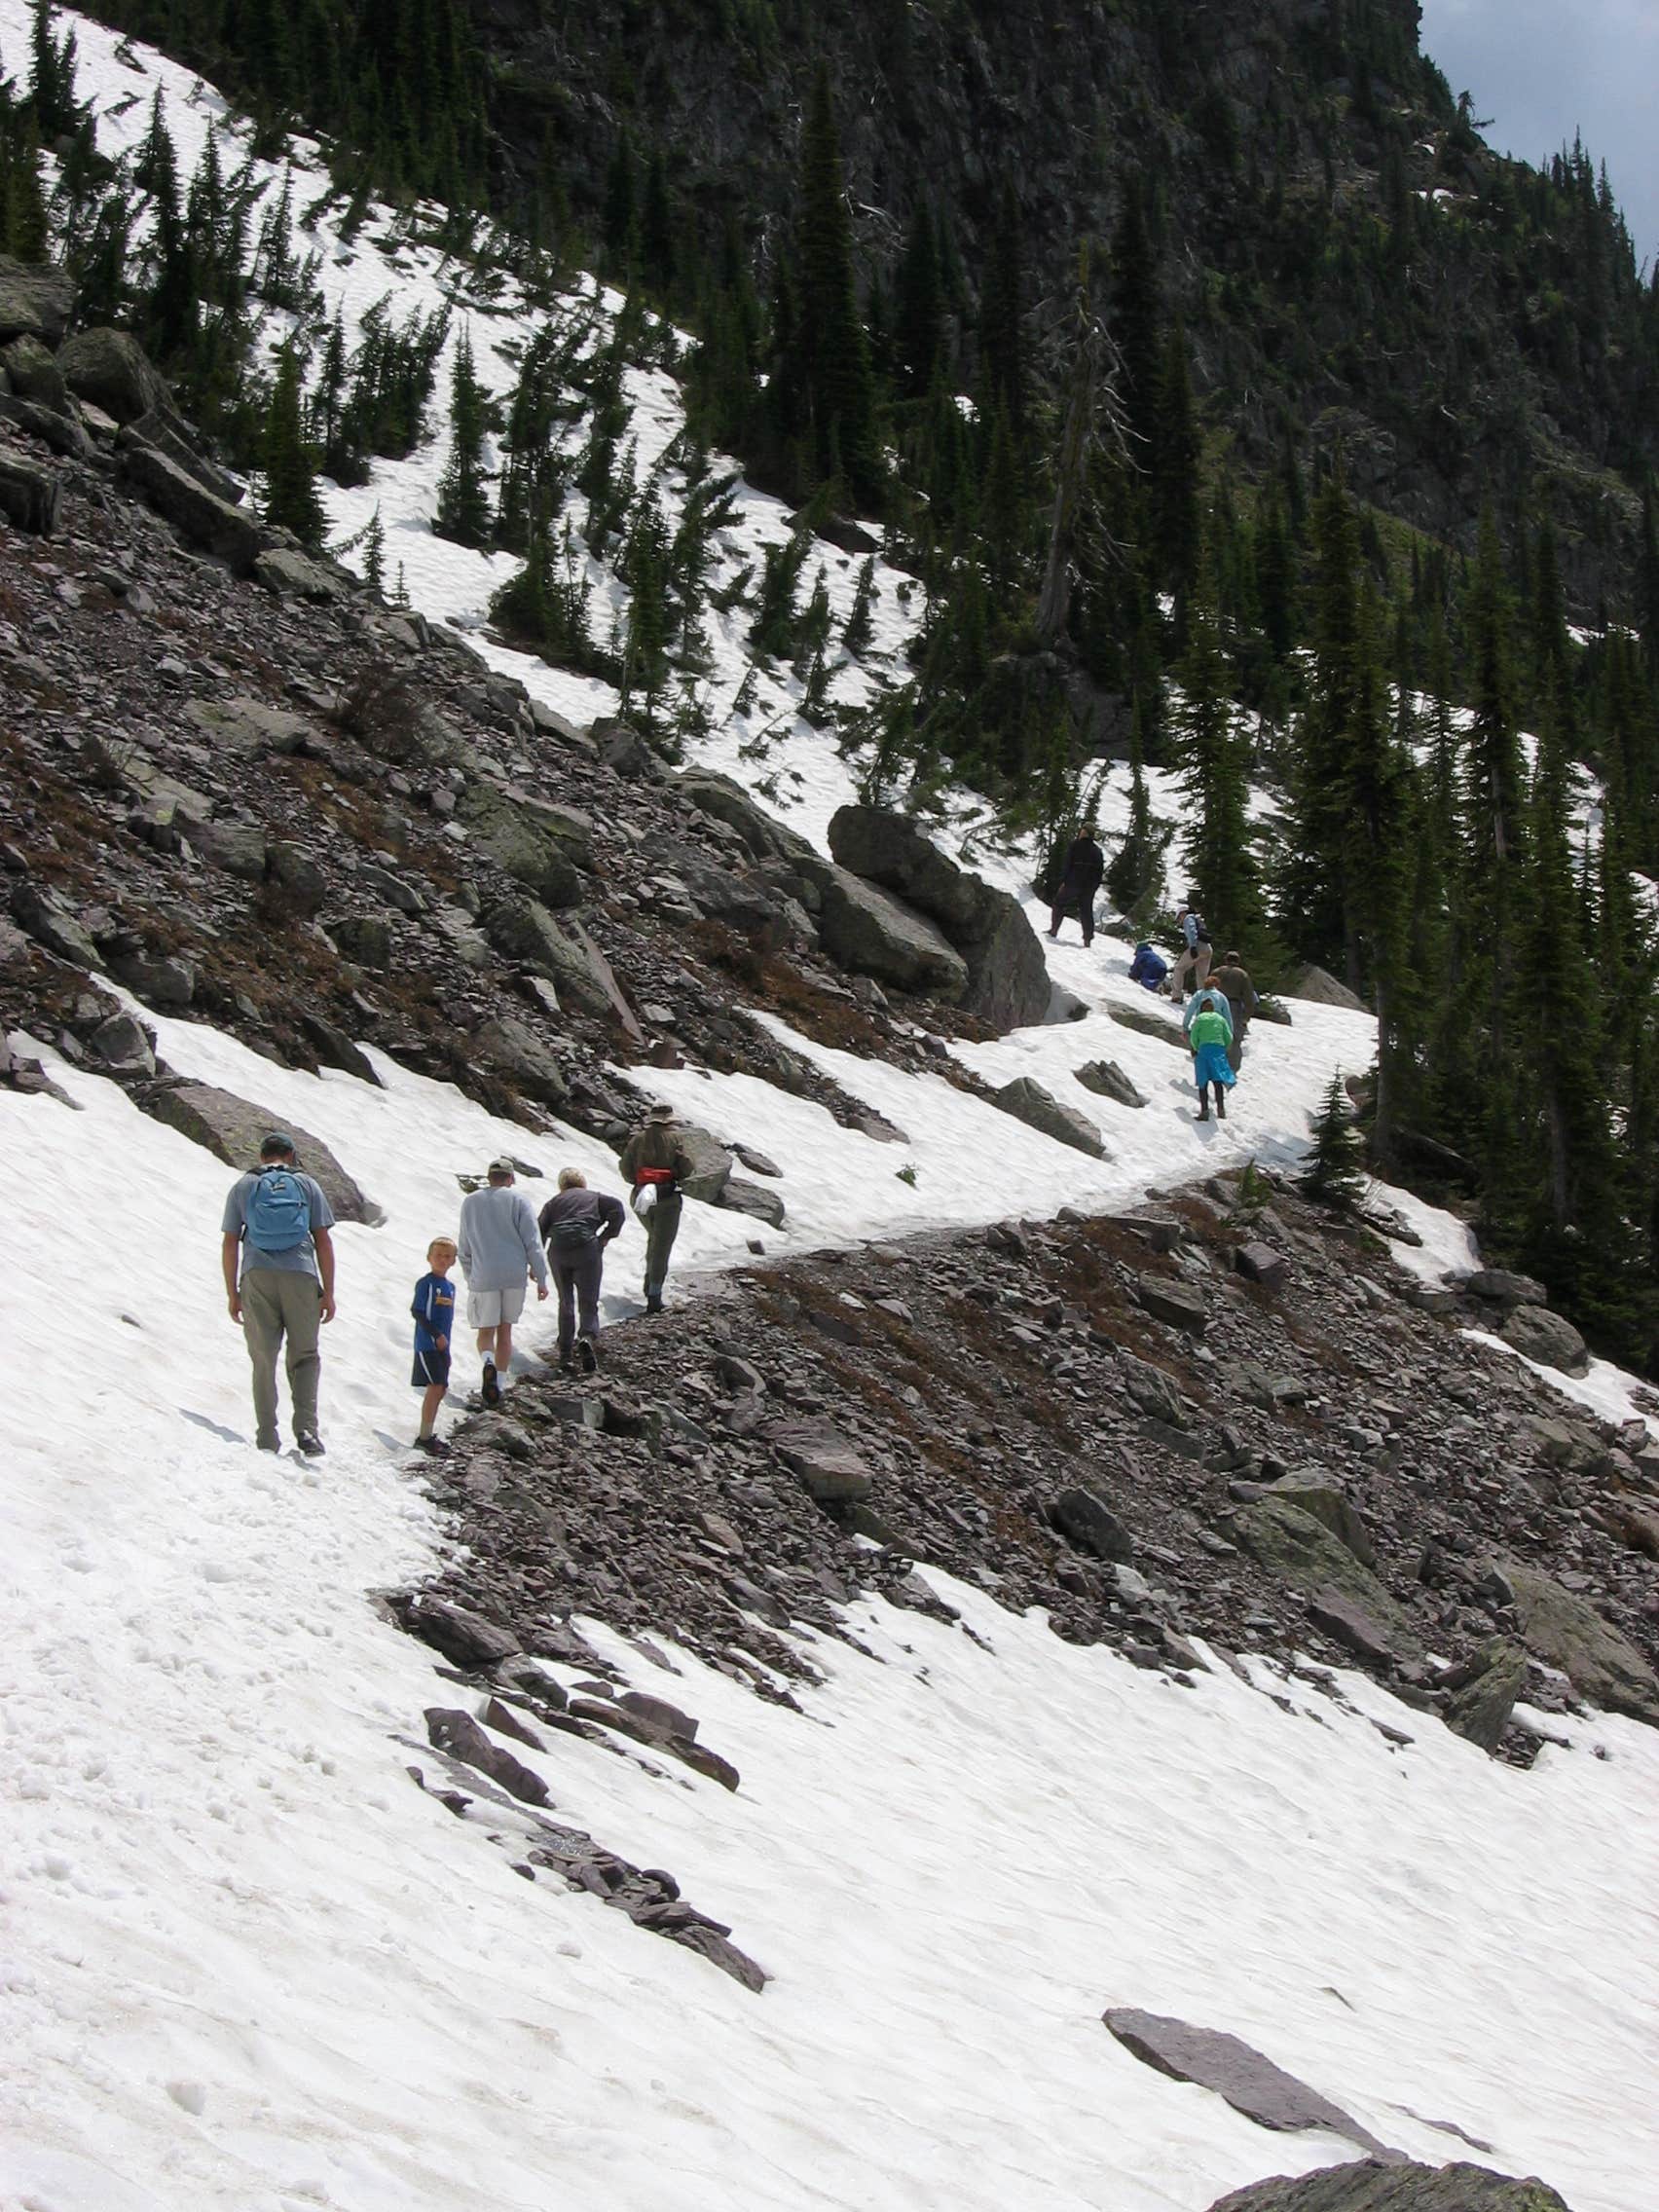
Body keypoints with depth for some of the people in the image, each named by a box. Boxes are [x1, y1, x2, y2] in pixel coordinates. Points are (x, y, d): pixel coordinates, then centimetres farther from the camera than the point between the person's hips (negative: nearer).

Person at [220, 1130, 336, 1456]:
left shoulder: (243, 1186, 14)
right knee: (304, 1356, 6)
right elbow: (323, 1240, 7)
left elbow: (230, 1242, 9)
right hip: (301, 1276, -1)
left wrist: (232, 1293, 13)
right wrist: (328, 1292, 8)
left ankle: (267, 1437, 3)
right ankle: (306, 1427, -12)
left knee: (263, 1359, 7)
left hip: (257, 1276, 1)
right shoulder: (307, 1184, 12)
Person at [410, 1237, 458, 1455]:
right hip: (427, 1345, -8)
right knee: (435, 1388, -14)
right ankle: (424, 1437, -13)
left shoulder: (450, 1286, 14)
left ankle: (429, 1434, 19)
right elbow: (417, 1312, -14)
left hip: (441, 1347, 8)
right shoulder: (426, 1283, -9)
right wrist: (437, 1335, -17)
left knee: (441, 1390, 10)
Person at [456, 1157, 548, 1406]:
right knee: (505, 1330, 14)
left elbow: (464, 1247, 13)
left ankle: (489, 1363, -24)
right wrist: (541, 1278, -2)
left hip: (483, 1277, 0)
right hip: (515, 1276, 0)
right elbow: (532, 1241, -5)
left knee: (485, 1331, 7)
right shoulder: (517, 1200, 1)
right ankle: (499, 1383, 13)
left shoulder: (470, 1202, 9)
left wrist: (470, 1278, 24)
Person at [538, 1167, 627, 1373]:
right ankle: (587, 1337, -29)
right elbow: (618, 1210, 1)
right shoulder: (595, 1198, 19)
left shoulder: (554, 1202, 21)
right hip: (587, 1249, -2)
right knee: (588, 1303, 0)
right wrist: (607, 1236, 6)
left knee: (565, 1304, 15)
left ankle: (565, 1353, 11)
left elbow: (540, 1230, 10)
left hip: (558, 1252, 2)